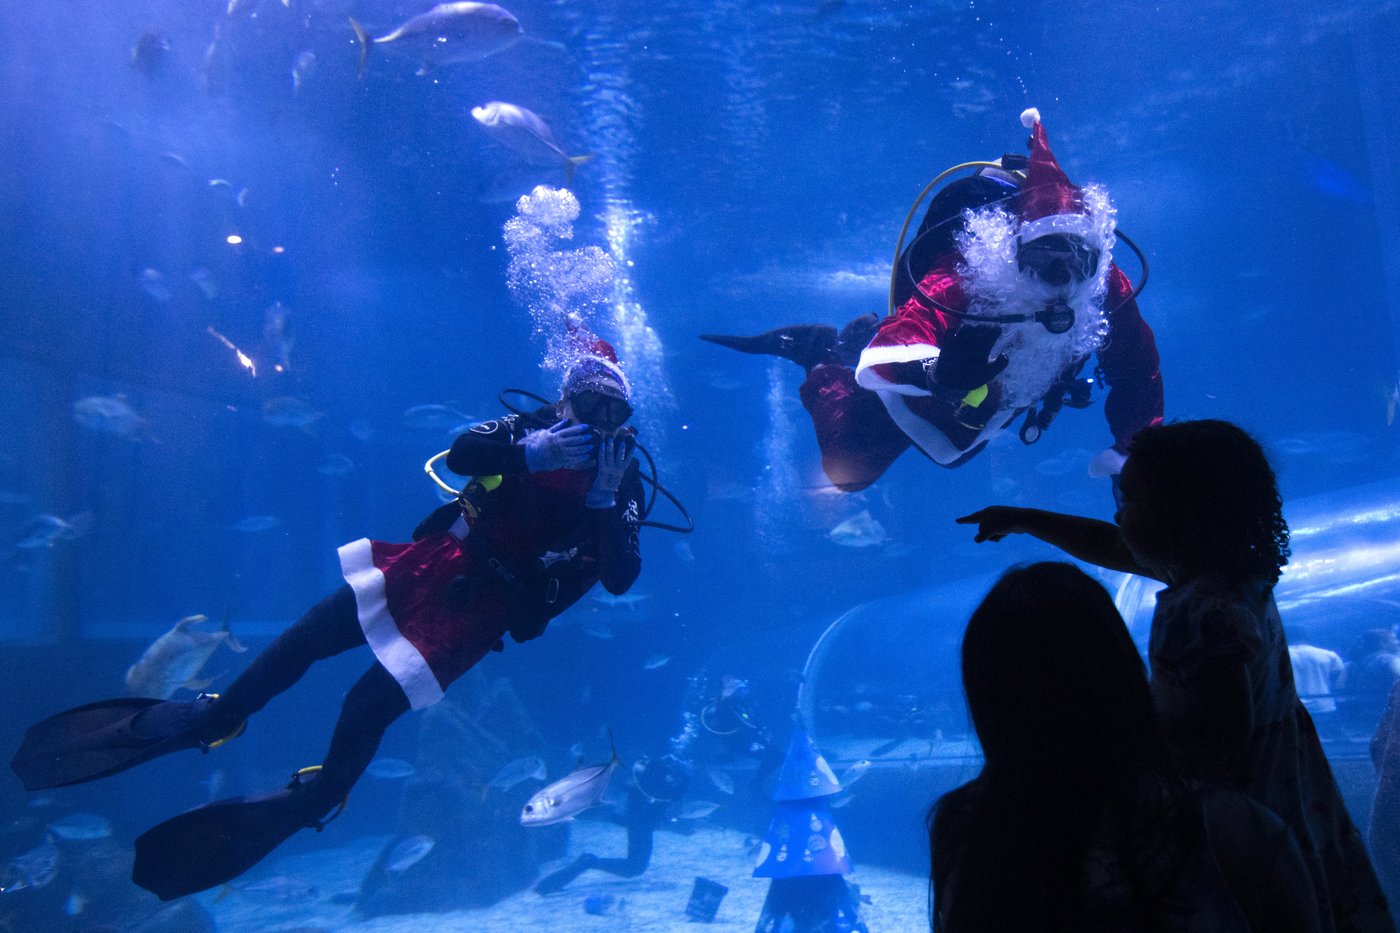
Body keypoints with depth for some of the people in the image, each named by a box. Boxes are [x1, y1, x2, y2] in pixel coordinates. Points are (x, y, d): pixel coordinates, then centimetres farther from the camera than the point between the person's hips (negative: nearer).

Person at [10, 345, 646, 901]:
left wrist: (604, 503, -27)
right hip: (438, 560, 3)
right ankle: (211, 718, 22)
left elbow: (620, 580, -14)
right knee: (310, 635, 0)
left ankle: (314, 799, 17)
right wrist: (529, 454, -28)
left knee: (371, 703, -11)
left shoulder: (623, 483, -2)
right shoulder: (535, 428, 4)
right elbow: (461, 452, -12)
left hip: (481, 605, -3)